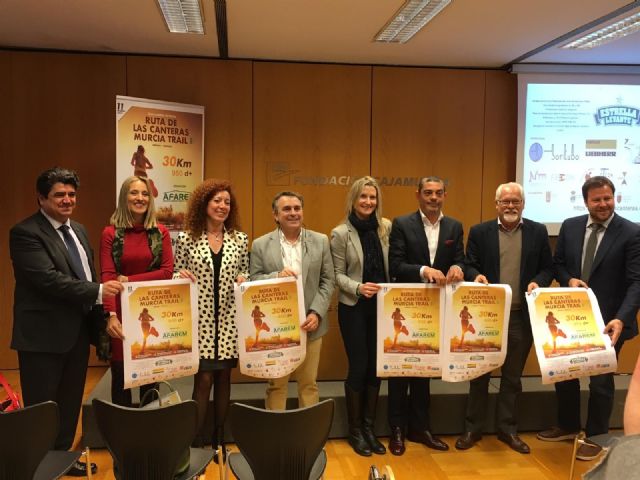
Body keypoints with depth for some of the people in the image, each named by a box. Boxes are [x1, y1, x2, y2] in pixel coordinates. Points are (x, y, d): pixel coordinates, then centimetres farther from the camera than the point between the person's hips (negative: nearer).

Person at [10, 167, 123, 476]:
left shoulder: (79, 230, 13)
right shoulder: (25, 233, -14)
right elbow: (48, 278, -24)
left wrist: (101, 312, 8)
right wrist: (98, 291, -27)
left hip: (78, 331, 8)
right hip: (44, 334, -8)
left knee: (70, 403, 19)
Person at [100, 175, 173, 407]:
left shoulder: (160, 232, 5)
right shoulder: (110, 233, -2)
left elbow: (167, 272, -3)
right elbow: (107, 277, -11)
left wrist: (129, 280, -11)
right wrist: (111, 315, -23)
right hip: (122, 310, -1)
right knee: (120, 374, 7)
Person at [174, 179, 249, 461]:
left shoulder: (240, 239, 5)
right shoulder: (187, 239, -1)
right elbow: (176, 276, 5)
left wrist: (244, 279, -9)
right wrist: (181, 276, -17)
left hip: (229, 320, 2)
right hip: (200, 319, -2)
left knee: (223, 379, 10)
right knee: (204, 379, -2)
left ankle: (219, 439, 24)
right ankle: (197, 440, 13)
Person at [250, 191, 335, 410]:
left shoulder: (320, 241, 4)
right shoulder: (260, 244, 0)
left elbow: (327, 281, 3)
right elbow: (253, 281, -2)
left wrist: (316, 313, -9)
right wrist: (277, 276, -20)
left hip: (310, 324, 1)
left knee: (309, 383, 12)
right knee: (276, 385, 11)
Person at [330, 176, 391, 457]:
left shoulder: (386, 227, 2)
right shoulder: (341, 233, -7)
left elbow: (394, 265, 6)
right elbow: (338, 275, -6)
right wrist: (358, 288, -22)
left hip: (381, 307, 3)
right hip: (353, 308, -3)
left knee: (376, 366, 9)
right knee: (359, 367, 1)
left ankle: (369, 427, 24)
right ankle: (355, 430, 19)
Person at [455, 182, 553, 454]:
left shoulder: (538, 232, 5)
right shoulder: (479, 232, 2)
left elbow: (548, 268, 7)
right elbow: (469, 265, 2)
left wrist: (538, 282, -13)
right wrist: (476, 275, -20)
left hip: (522, 316, 1)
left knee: (513, 376, 12)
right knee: (479, 373, 8)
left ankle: (507, 429, 26)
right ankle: (473, 428, 20)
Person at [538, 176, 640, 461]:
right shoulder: (570, 226, 2)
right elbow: (558, 263, 11)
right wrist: (569, 279, -12)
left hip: (608, 320, -4)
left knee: (601, 380, 11)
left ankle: (596, 437, 30)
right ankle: (568, 426, 37)